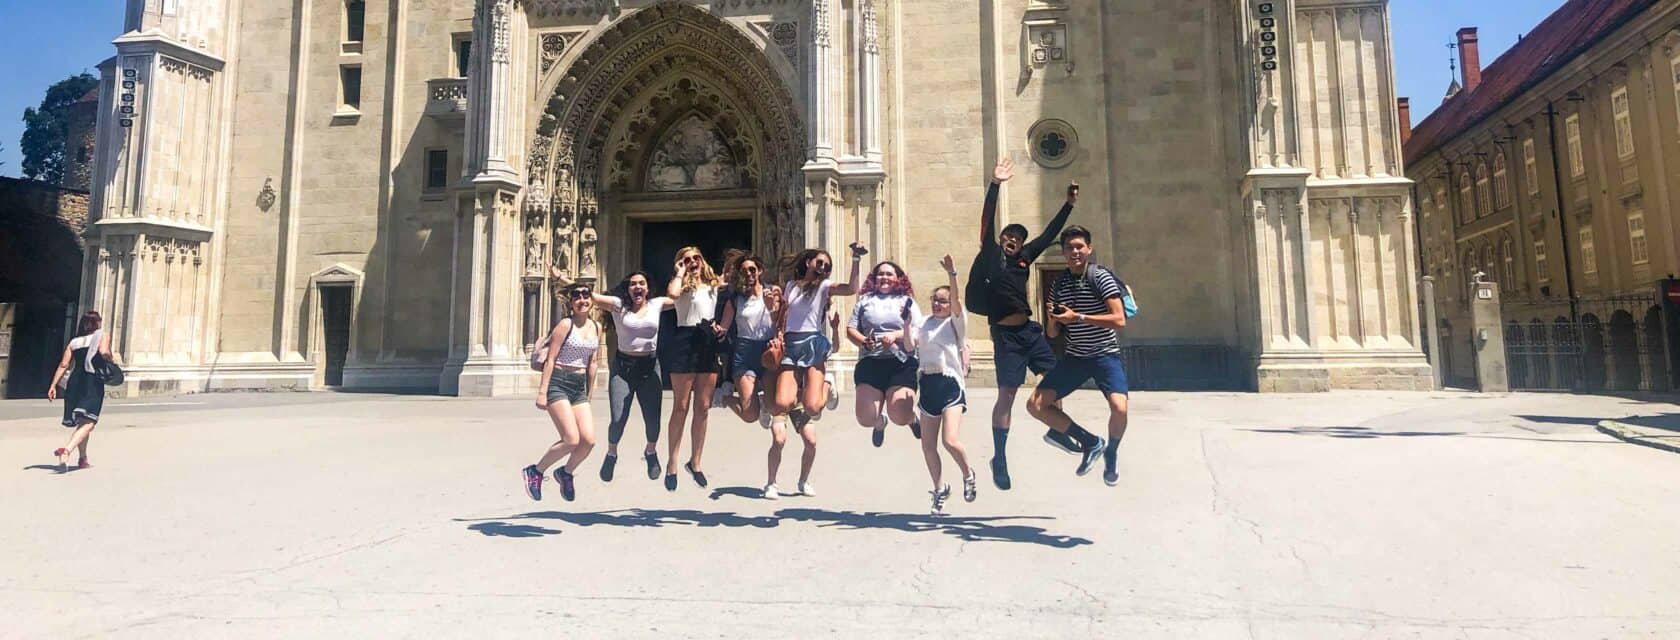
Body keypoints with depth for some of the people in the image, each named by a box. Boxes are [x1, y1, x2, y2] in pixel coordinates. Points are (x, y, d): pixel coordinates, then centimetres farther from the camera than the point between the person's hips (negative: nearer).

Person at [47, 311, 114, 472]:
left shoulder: (74, 342, 14)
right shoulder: (103, 336, 1)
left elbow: (64, 365, 6)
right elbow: (104, 352, -19)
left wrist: (53, 385, 5)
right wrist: (112, 360, 1)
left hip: (75, 382, 6)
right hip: (93, 382, -6)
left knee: (81, 422, 18)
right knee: (88, 423, -10)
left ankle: (82, 459, 25)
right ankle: (66, 450, -33)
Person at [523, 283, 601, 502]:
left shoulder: (597, 327, 10)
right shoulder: (566, 324, -7)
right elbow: (550, 359, -9)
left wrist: (588, 395, 18)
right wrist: (542, 392, -14)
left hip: (579, 387, 6)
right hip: (558, 383, -6)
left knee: (589, 440, -6)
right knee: (572, 440, -14)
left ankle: (566, 472, 22)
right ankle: (535, 471, 9)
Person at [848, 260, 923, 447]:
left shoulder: (906, 301, 14)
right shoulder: (865, 300, 17)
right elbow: (851, 329, 12)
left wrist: (896, 335, -13)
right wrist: (863, 342, -8)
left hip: (902, 363, -2)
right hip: (870, 362, 2)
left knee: (900, 416, -16)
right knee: (866, 419, -7)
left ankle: (912, 416, 24)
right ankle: (880, 421, 32)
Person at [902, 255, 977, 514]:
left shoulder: (955, 322, 1)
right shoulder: (923, 323, 11)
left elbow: (957, 303, -19)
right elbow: (910, 346, -2)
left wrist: (952, 275, -29)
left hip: (951, 383, -5)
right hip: (928, 384, 5)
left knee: (950, 440, -18)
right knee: (928, 445, 8)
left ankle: (968, 476, 11)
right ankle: (940, 489, 27)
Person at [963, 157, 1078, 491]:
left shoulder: (1024, 258, 12)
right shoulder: (990, 256, -1)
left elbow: (1049, 234, 19)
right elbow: (987, 222, -12)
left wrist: (1070, 204, 18)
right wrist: (995, 185, -19)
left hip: (1030, 330, 6)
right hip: (1006, 334, -6)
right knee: (1007, 395, -3)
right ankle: (999, 460, 7)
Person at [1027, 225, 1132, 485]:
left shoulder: (1101, 277, -9)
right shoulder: (1059, 284, 6)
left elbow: (1119, 320, -19)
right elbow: (1053, 333, 11)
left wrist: (1078, 317, -24)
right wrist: (1053, 319, -12)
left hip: (1105, 354, -5)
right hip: (1074, 357, 5)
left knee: (1119, 407, -28)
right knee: (1035, 405, -7)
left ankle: (1111, 454, 7)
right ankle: (1091, 442, 10)